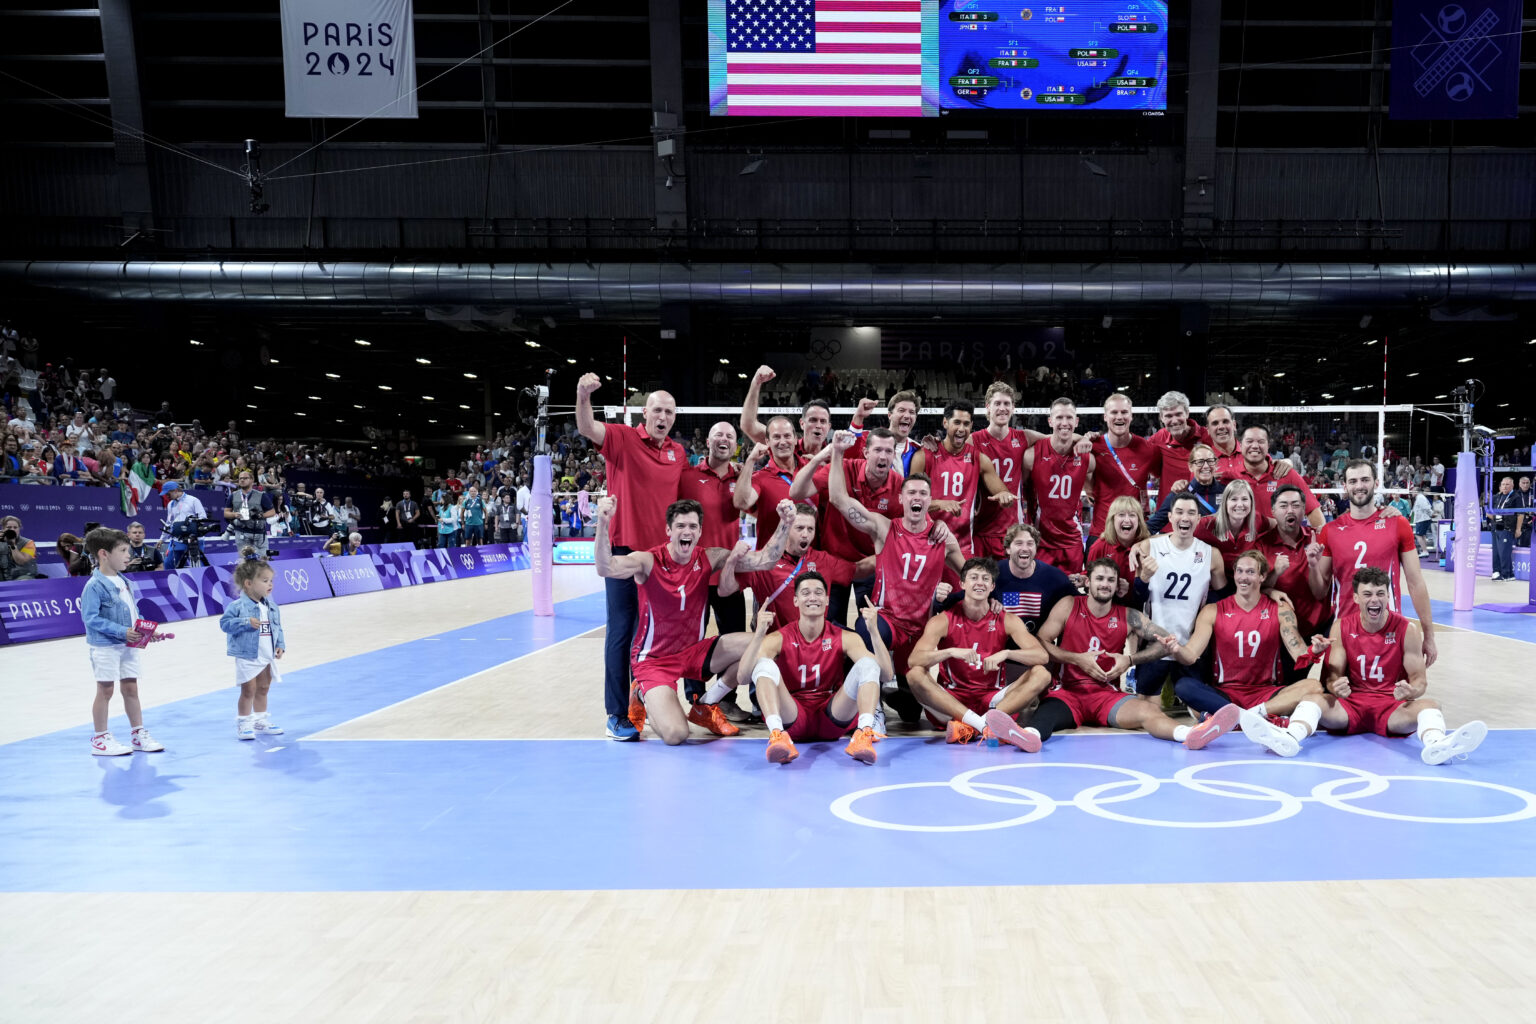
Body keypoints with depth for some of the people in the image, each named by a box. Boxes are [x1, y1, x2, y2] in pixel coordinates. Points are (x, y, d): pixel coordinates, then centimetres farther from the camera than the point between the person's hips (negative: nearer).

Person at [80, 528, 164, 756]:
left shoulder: (125, 582, 9)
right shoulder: (95, 585, -16)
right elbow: (90, 617, -20)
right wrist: (121, 631, -24)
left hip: (129, 645, 7)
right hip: (105, 646, -7)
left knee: (131, 688, 13)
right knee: (105, 690, 3)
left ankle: (139, 734, 23)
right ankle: (100, 739, 16)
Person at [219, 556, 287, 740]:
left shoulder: (272, 607, 5)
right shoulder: (237, 606, -14)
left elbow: (278, 628, 11)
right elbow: (225, 623, -19)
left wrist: (280, 645, -1)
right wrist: (246, 622, -28)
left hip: (267, 657, 6)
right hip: (247, 657, -6)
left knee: (262, 690, 17)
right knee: (248, 691, -2)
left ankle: (261, 722, 30)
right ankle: (243, 724, 11)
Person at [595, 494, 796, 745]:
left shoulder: (709, 559, -5)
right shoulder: (648, 561, -18)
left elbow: (764, 559, -9)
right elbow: (605, 568, -37)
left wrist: (785, 524, -23)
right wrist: (603, 524, -52)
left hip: (693, 651, 5)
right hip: (653, 659, -5)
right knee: (674, 734, -26)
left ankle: (705, 706, 6)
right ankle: (644, 697, 12)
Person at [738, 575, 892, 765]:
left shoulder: (845, 638, 3)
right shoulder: (779, 639, 0)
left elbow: (885, 674, -9)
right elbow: (742, 678, -15)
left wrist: (874, 631, -22)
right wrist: (759, 634, -26)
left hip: (833, 719, 1)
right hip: (792, 718, -1)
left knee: (867, 663, -18)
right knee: (765, 664, -24)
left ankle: (864, 734, -39)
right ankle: (777, 735, -47)